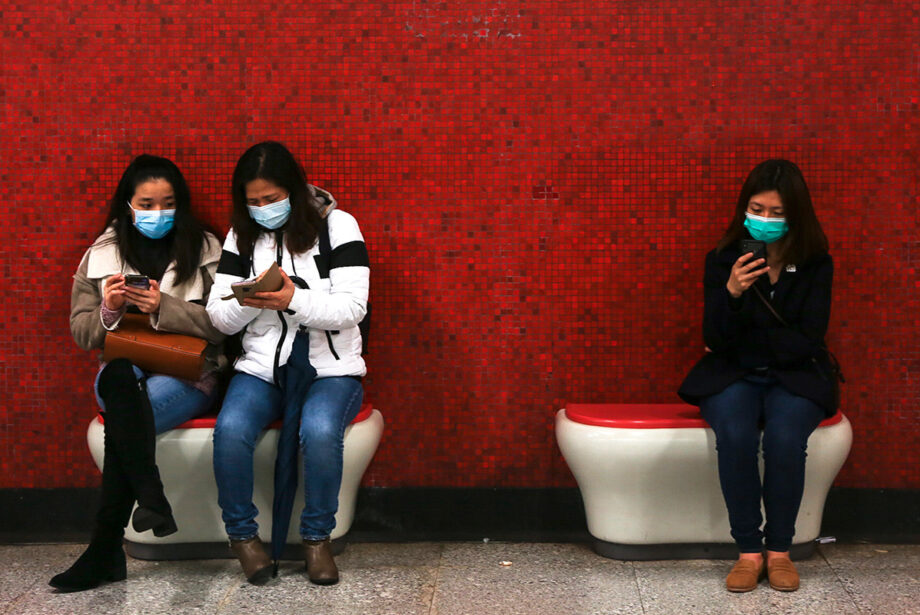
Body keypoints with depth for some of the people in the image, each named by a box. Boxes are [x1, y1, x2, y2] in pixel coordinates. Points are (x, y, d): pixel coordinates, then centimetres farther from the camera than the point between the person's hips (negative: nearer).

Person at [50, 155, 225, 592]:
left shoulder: (205, 250, 5)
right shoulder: (101, 255, 10)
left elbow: (222, 324, -4)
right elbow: (82, 335, 10)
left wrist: (164, 307, -18)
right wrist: (108, 311, -12)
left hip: (187, 374, -2)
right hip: (123, 371, 2)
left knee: (121, 417, -32)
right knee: (117, 377, -36)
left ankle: (104, 550, -20)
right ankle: (151, 498, -36)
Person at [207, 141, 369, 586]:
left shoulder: (337, 226, -1)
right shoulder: (242, 236, 10)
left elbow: (352, 308, -10)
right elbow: (219, 318, 6)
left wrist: (295, 300, -26)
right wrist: (249, 301, -16)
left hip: (330, 369, -3)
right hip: (260, 367, 3)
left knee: (320, 430, -35)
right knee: (230, 429, -28)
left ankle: (317, 537, -10)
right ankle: (242, 533, -4)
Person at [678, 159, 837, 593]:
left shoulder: (816, 264, -2)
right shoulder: (722, 260, -1)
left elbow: (807, 342, -6)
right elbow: (714, 341, -8)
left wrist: (747, 338, -7)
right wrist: (731, 293, -25)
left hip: (793, 377, 0)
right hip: (732, 376, 0)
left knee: (785, 438, -32)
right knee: (735, 435, -32)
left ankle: (779, 550, -13)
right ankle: (749, 552, -18)